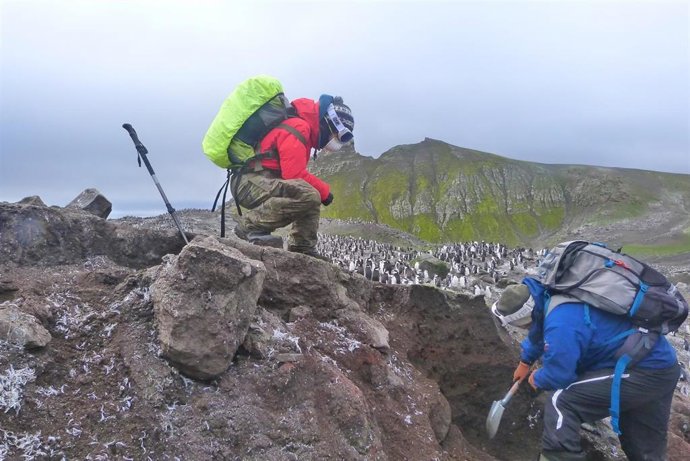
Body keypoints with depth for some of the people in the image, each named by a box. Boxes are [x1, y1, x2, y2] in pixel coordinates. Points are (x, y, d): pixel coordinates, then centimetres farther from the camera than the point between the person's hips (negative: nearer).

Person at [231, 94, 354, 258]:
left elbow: (294, 173, 20)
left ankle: (302, 249, 7)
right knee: (309, 195, -29)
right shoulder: (298, 127, -13)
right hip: (250, 182, -11)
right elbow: (295, 175, -21)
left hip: (260, 182, 11)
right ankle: (250, 225, -19)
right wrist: (325, 191, -7)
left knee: (313, 200, 19)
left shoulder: (302, 126, 19)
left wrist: (321, 191, 8)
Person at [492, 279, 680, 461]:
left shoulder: (560, 324, -29)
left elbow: (558, 376, -21)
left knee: (560, 401, -17)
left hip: (643, 374, -10)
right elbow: (539, 332, 22)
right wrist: (525, 361, 37)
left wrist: (537, 379, 2)